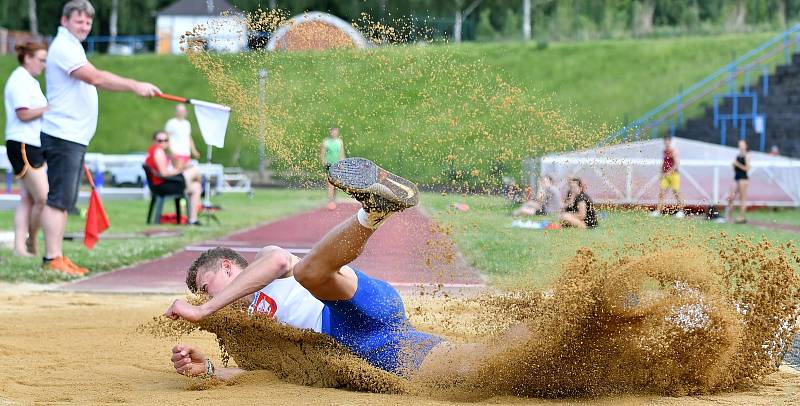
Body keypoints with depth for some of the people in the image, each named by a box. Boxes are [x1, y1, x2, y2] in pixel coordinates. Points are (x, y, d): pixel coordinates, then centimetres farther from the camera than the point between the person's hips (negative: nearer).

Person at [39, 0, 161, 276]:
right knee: (58, 199, -11)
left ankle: (56, 257, 13)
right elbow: (95, 78, -23)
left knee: (63, 201, 10)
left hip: (74, 138, 10)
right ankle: (52, 259, -12)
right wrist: (135, 86, -25)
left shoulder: (71, 46, 22)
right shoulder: (64, 47, -12)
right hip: (63, 136, -10)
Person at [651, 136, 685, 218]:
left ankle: (681, 211, 7)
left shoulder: (674, 151, -9)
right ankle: (658, 210, -5)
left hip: (673, 174, -7)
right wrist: (662, 172, 12)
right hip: (665, 175, 7)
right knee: (661, 192, -2)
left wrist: (670, 172, -21)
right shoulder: (665, 151, 14)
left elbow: (677, 163, -16)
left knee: (676, 193, -1)